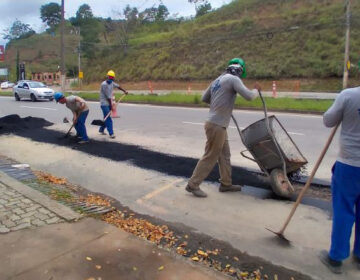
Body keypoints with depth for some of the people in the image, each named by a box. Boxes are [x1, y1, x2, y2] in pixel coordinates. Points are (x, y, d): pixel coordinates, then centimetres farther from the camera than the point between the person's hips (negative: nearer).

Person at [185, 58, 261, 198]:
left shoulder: (217, 80, 15)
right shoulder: (233, 79, -9)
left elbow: (204, 98, 22)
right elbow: (249, 96, -17)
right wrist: (256, 89, 4)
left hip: (218, 125, 9)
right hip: (216, 125, -9)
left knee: (224, 155, 16)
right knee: (210, 157, -1)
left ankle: (226, 184, 26)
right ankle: (193, 185, 7)